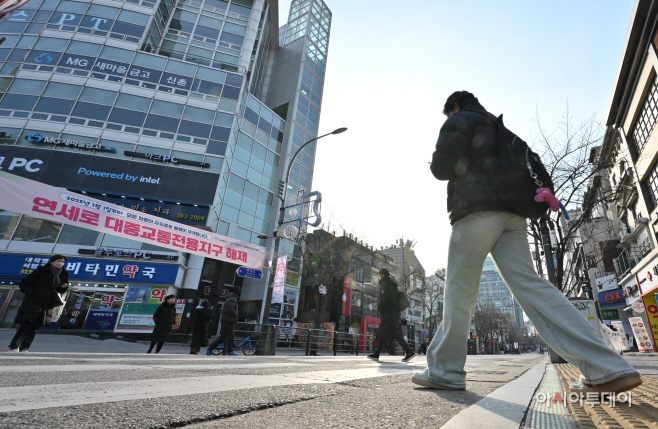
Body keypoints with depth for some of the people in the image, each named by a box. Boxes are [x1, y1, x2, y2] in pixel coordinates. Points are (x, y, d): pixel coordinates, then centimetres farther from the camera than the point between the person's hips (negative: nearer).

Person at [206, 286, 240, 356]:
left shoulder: (230, 298, 19)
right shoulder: (233, 299, -12)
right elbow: (229, 309, -25)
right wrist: (236, 314, -10)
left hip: (229, 321, 10)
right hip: (227, 320, -10)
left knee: (230, 336, 7)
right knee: (223, 336, -8)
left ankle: (230, 351, 6)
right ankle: (209, 350, -4)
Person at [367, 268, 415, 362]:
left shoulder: (384, 284, -7)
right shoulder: (393, 285, 19)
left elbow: (385, 296, -22)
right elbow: (396, 299, 18)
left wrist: (380, 307, -10)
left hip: (388, 313, -9)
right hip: (394, 312, 9)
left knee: (395, 334, -10)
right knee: (382, 334, 11)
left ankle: (409, 352, -13)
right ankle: (377, 354, 15)